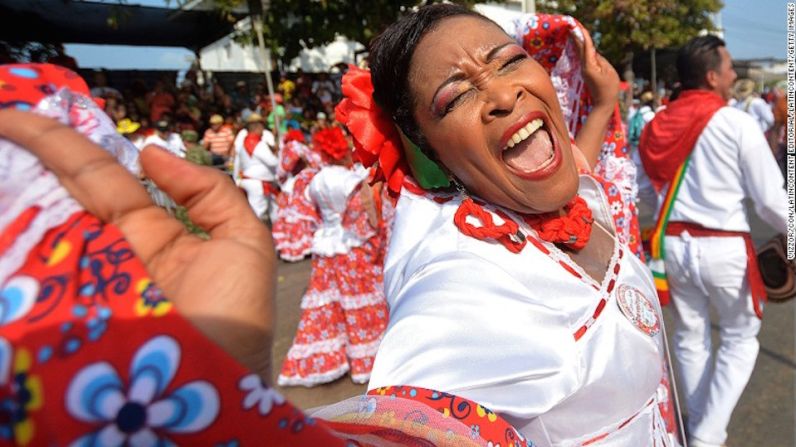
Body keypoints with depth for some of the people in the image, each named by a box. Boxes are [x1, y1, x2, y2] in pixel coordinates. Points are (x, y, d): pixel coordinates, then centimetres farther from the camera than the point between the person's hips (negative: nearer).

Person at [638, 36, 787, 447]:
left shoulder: (659, 125, 2)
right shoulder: (737, 123, -12)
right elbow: (770, 197, -9)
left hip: (674, 242, 4)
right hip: (724, 247, -4)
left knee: (691, 335, 19)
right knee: (740, 338, 16)